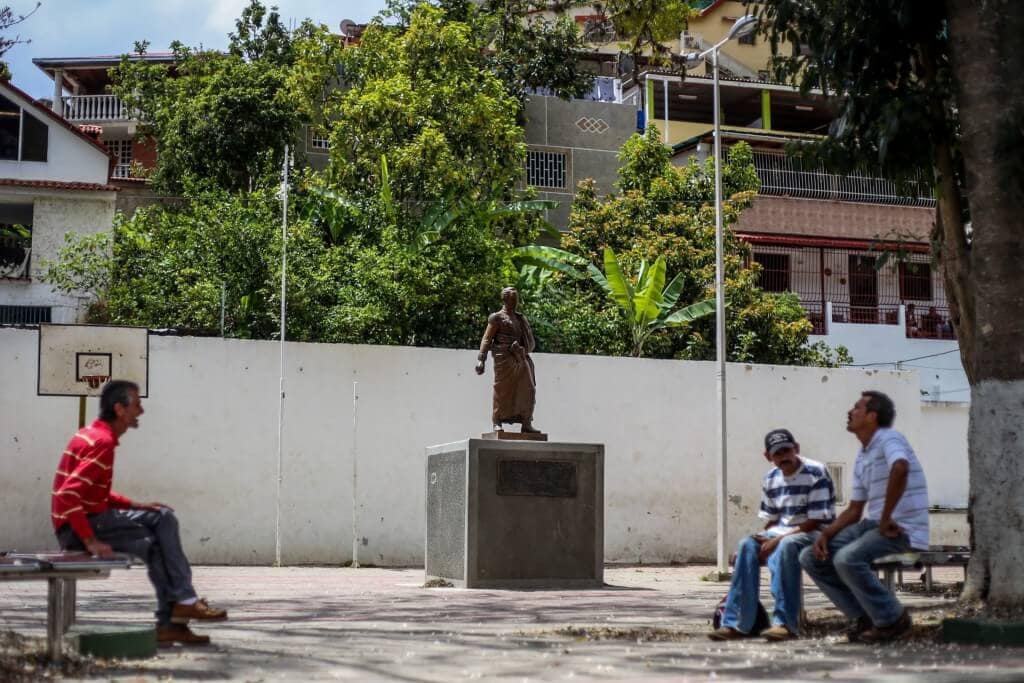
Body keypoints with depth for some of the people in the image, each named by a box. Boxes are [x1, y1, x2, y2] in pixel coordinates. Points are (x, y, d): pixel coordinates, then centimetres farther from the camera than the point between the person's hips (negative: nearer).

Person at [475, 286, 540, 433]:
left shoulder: (520, 319, 20)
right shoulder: (497, 318, 2)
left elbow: (529, 342, 24)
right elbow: (487, 339, -3)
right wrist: (481, 359, -11)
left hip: (521, 359, 6)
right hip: (505, 359, -6)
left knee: (528, 391, 1)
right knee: (502, 390, -6)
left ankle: (527, 424, 4)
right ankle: (496, 423, 2)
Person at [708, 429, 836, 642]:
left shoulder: (816, 473, -14)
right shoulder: (770, 479, 6)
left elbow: (816, 521, -17)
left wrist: (778, 540, -21)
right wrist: (766, 540, -8)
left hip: (815, 534, -6)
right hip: (781, 534, 6)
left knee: (785, 547, -37)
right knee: (747, 546, -21)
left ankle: (785, 623, -36)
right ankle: (737, 623, -22)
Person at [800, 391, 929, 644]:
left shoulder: (889, 439, -11)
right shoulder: (862, 457, 17)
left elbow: (900, 469, -34)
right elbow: (854, 511, 18)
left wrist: (886, 519, -28)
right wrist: (826, 534, 1)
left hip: (903, 529, -9)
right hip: (872, 525, 9)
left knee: (847, 559, -32)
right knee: (811, 557, 0)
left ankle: (892, 620, -11)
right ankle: (863, 616, 5)